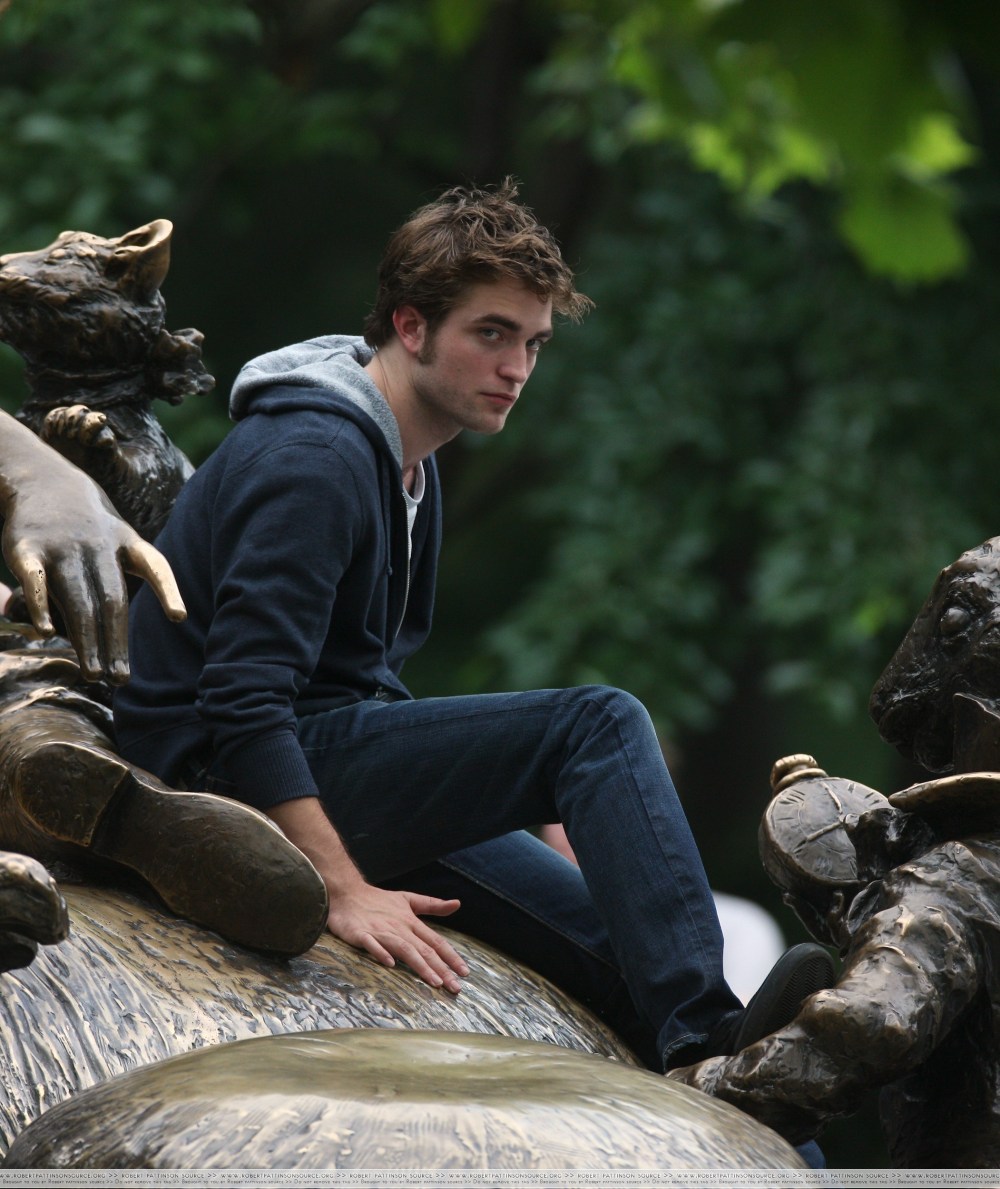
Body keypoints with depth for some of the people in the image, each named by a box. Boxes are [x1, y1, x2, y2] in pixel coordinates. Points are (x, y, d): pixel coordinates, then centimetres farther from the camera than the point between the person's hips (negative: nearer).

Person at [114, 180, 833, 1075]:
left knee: (616, 945, 2)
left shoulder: (409, 469, 17)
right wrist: (345, 893, -32)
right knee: (602, 723, -20)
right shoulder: (318, 456, -17)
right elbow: (241, 705, -25)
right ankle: (704, 1036, -28)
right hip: (243, 789, -10)